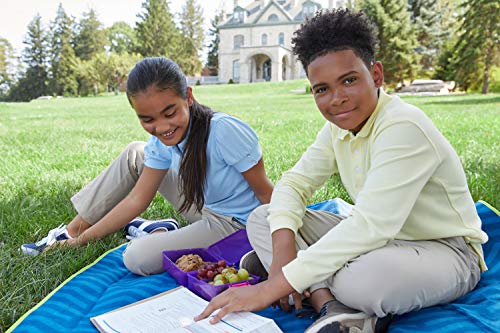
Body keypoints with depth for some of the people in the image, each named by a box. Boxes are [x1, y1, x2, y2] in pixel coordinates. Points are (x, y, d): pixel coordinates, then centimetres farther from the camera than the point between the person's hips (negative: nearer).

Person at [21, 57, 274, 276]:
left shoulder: (224, 131, -31)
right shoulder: (162, 140, -9)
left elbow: (266, 193, -22)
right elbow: (137, 200, -4)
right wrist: (84, 239, -1)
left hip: (234, 223, -7)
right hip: (205, 208, 7)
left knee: (137, 257, -22)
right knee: (135, 154, 6)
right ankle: (74, 231, 15)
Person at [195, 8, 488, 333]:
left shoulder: (403, 128, -26)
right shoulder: (339, 126, -1)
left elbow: (370, 226, -34)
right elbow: (294, 183, 0)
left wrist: (271, 288, -34)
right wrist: (284, 247, -21)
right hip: (378, 240, 7)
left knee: (365, 274, -43)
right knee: (261, 219, -5)